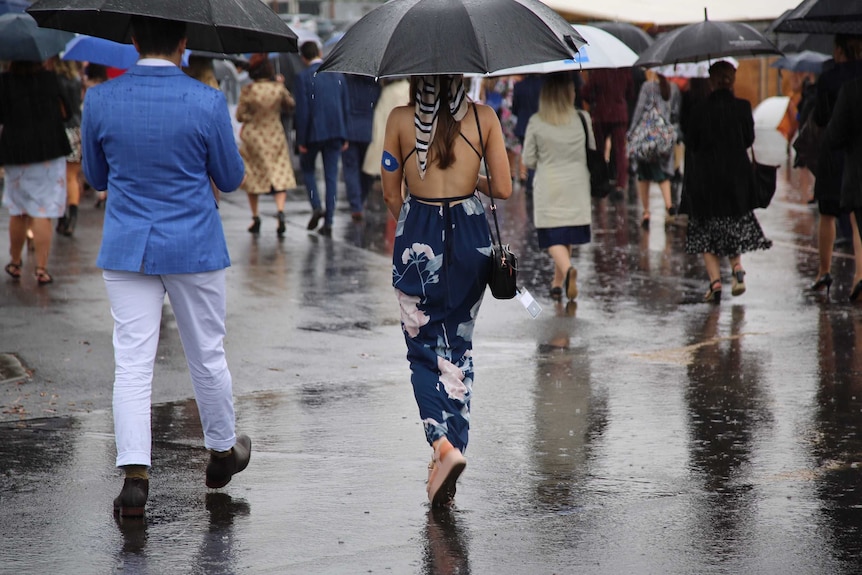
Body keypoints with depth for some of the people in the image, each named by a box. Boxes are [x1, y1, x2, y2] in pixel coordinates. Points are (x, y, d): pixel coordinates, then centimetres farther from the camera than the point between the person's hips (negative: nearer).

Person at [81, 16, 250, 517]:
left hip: (126, 250, 1)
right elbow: (231, 179, -1)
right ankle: (222, 452, 33)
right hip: (195, 249, -1)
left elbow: (97, 177, 8)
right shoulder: (208, 103, -13)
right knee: (208, 357, 15)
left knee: (132, 363, 1)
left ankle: (135, 477, -7)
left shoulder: (100, 100, -5)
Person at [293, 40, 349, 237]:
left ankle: (316, 207, -2)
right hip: (335, 131, 4)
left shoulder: (304, 77, -9)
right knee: (331, 175, 6)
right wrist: (344, 136, 15)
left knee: (307, 168, 18)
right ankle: (328, 222, 4)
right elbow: (346, 106, 9)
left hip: (314, 132, -4)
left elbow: (302, 110, -11)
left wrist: (301, 140, -6)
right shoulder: (338, 75, 6)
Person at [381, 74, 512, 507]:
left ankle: (443, 443, -14)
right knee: (459, 348, 16)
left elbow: (390, 195, 0)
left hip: (418, 239, -2)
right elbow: (503, 189, -2)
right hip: (471, 237, 2)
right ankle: (453, 446, 15)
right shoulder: (483, 118, -3)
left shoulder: (400, 119, -5)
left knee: (423, 348, 7)